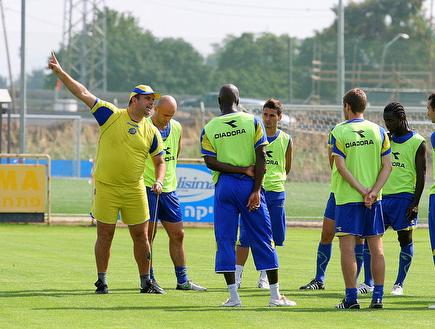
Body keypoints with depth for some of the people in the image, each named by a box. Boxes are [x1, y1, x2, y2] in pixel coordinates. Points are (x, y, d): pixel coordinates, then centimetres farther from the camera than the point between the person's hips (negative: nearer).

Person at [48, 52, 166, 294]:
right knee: (105, 235, 1)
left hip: (135, 190, 3)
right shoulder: (111, 115, -2)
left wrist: (159, 181, -6)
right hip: (106, 188, -3)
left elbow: (160, 162, 14)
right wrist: (59, 71, -9)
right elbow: (83, 93, -4)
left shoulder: (151, 132, 6)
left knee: (141, 235, 4)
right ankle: (102, 281, 11)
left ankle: (146, 282, 15)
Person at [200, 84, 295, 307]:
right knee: (262, 240, 5)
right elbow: (261, 158, -7)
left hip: (224, 186, 0)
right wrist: (256, 190, -8)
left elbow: (210, 162, -6)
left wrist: (242, 169, -7)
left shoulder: (209, 129, 2)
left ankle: (233, 295, 0)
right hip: (249, 185, 0)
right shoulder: (253, 122, -1)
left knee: (225, 240, 6)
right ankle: (275, 295, 6)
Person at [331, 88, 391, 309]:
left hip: (347, 198, -3)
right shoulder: (378, 131, 5)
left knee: (347, 247, -1)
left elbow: (341, 167, -11)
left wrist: (362, 190, -11)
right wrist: (373, 191, -8)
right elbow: (387, 166, -1)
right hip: (374, 199, 3)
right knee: (376, 247, 6)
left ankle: (351, 297, -5)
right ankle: (377, 297, 5)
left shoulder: (339, 132, -3)